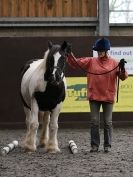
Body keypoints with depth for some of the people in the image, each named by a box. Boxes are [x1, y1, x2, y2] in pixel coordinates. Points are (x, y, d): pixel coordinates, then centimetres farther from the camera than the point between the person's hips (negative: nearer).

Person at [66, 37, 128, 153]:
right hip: (94, 96, 1)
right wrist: (70, 54, -12)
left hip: (108, 97, -1)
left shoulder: (114, 63, -1)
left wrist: (122, 68, -25)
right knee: (94, 122, 2)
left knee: (108, 122, 5)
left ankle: (107, 145, 12)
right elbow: (75, 63, 3)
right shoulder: (91, 61, 3)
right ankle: (95, 145, 9)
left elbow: (123, 77, -6)